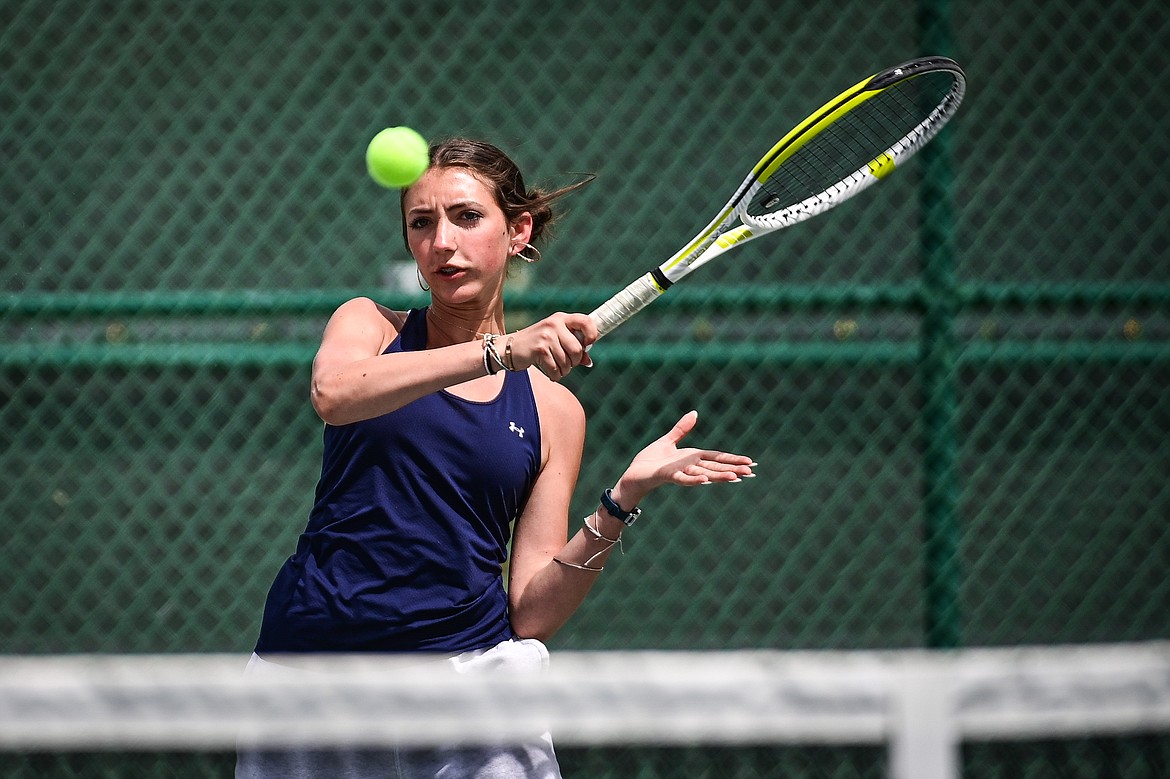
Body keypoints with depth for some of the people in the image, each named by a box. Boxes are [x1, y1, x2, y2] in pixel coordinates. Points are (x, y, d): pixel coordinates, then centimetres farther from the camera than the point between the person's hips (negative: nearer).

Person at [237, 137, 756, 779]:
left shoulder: (553, 408, 9)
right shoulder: (370, 324, 8)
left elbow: (531, 611, 3)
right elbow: (333, 395, -18)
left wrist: (620, 503, -10)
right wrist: (499, 351, -26)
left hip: (470, 659, 1)